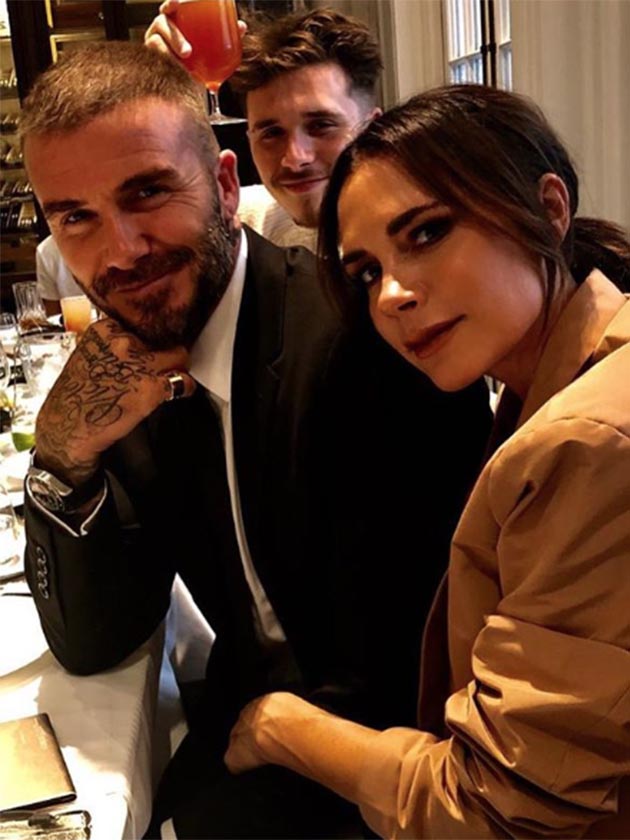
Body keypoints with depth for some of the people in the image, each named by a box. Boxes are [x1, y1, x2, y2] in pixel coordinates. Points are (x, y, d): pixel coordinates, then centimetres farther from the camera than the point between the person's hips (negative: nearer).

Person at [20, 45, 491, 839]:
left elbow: (373, 688, -20)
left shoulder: (363, 335, -22)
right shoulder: (134, 367, -3)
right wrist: (64, 453, -17)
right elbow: (91, 645, -2)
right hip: (242, 727, 5)